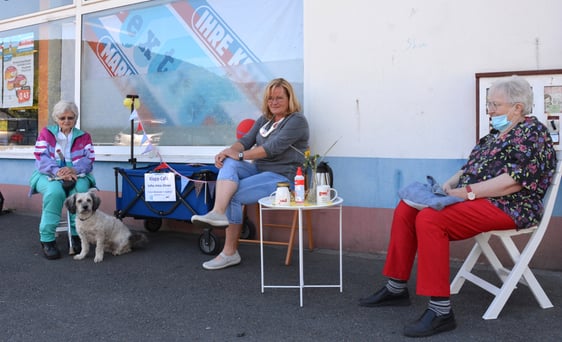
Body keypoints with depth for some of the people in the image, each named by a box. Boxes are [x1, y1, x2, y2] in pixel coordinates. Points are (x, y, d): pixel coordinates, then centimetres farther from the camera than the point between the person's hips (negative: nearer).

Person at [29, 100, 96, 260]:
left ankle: (77, 234, -22)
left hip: (76, 175, 1)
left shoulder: (84, 136, 12)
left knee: (81, 188, -34)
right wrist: (58, 172, -23)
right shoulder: (46, 133, 9)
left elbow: (88, 160, -1)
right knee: (55, 191, -36)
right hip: (48, 175, -1)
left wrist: (73, 170, -23)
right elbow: (41, 158, -4)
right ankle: (47, 239, -27)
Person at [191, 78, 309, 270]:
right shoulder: (264, 120, 18)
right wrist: (228, 151, -15)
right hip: (258, 170, 7)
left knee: (233, 195, -23)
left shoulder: (297, 121, -7)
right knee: (229, 163, -23)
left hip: (281, 177, -7)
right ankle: (218, 213, -40)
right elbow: (246, 140, 7)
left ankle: (230, 253, -15)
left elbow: (273, 147, -18)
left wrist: (240, 155, -18)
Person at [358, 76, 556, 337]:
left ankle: (441, 311, -27)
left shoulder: (532, 132, -8)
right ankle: (396, 287, 4)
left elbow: (516, 180, -21)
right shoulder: (497, 133, 19)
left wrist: (466, 192, -23)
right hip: (474, 200, 10)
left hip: (506, 207, -10)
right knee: (406, 209, -1)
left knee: (430, 219, -31)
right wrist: (450, 184, 2)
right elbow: (472, 169, 21)